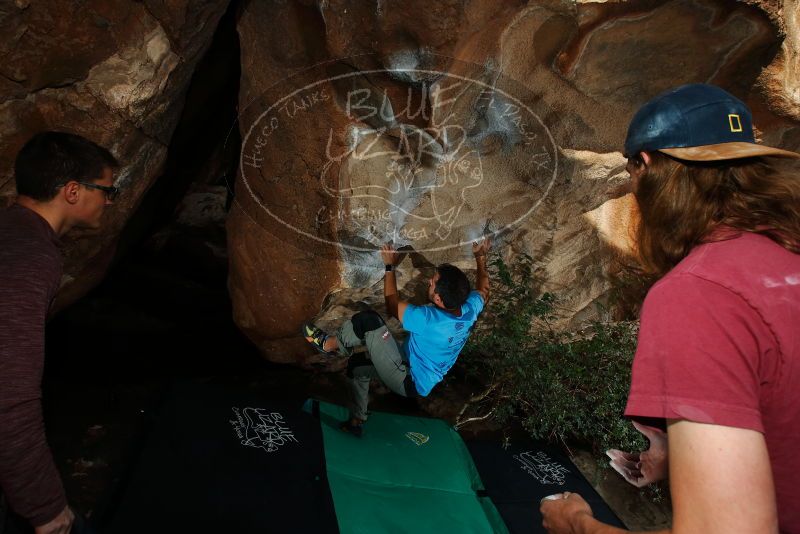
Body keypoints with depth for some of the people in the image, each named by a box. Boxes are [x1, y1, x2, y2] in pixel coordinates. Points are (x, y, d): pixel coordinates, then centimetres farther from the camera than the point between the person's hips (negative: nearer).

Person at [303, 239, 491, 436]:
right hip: (424, 379, 8)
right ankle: (356, 421, 34)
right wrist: (481, 258, 19)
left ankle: (329, 344, 9)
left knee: (369, 320, -16)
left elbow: (392, 305, -16)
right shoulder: (470, 308, -17)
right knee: (357, 364, 22)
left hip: (408, 382, -8)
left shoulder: (429, 320, -35)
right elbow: (483, 291, 9)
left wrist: (390, 267, -7)